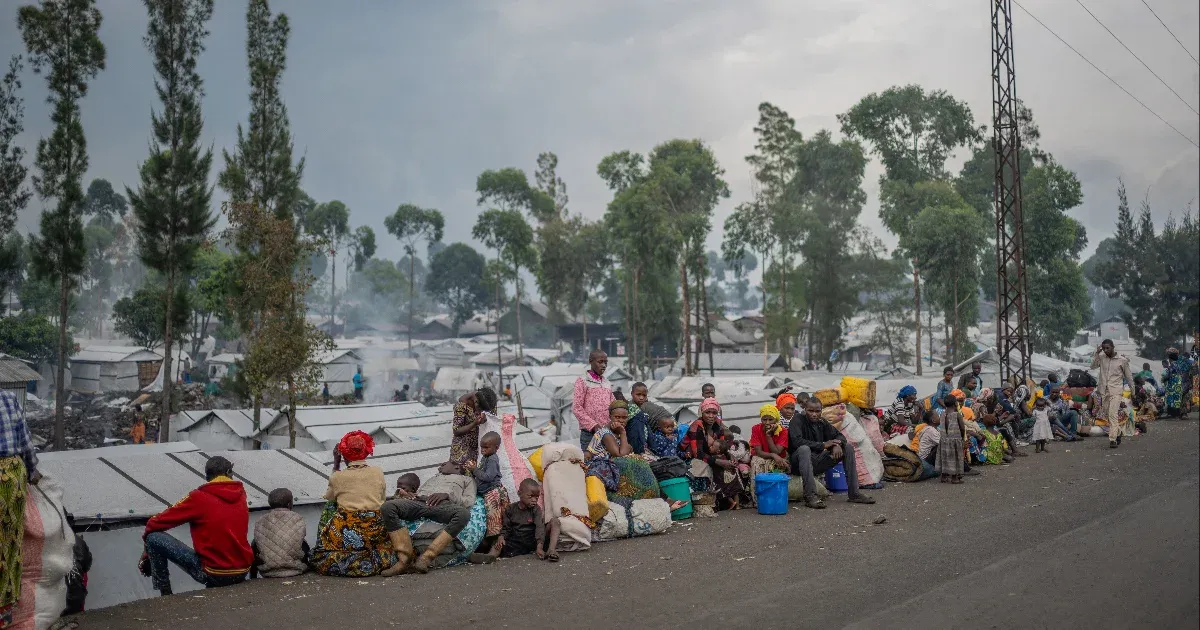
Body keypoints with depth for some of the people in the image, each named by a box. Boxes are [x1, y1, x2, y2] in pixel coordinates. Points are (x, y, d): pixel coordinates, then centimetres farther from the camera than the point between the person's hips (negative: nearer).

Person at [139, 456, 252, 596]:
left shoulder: (200, 497, -9)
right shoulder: (241, 496, 3)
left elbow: (156, 522, -3)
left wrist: (147, 536, 16)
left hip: (213, 573, -5)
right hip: (242, 573, 6)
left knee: (154, 538, 3)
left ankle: (166, 596, 8)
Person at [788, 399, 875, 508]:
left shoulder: (822, 423, 7)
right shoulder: (798, 420, -11)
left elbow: (839, 435, 12)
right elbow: (796, 441, -27)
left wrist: (837, 444, -14)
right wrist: (823, 445, -23)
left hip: (817, 463, 7)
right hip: (799, 464, -7)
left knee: (848, 448, 0)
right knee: (804, 449, -39)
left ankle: (854, 493, -3)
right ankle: (810, 496, -43)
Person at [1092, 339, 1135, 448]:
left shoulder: (1122, 360, -1)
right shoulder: (1101, 357, 7)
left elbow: (1128, 376, 6)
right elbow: (1093, 366, -5)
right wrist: (1097, 353, -11)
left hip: (1116, 391, -4)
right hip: (1104, 391, 4)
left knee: (1113, 414, -16)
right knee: (1106, 415, 11)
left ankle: (1113, 439, -17)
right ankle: (1117, 433, 32)